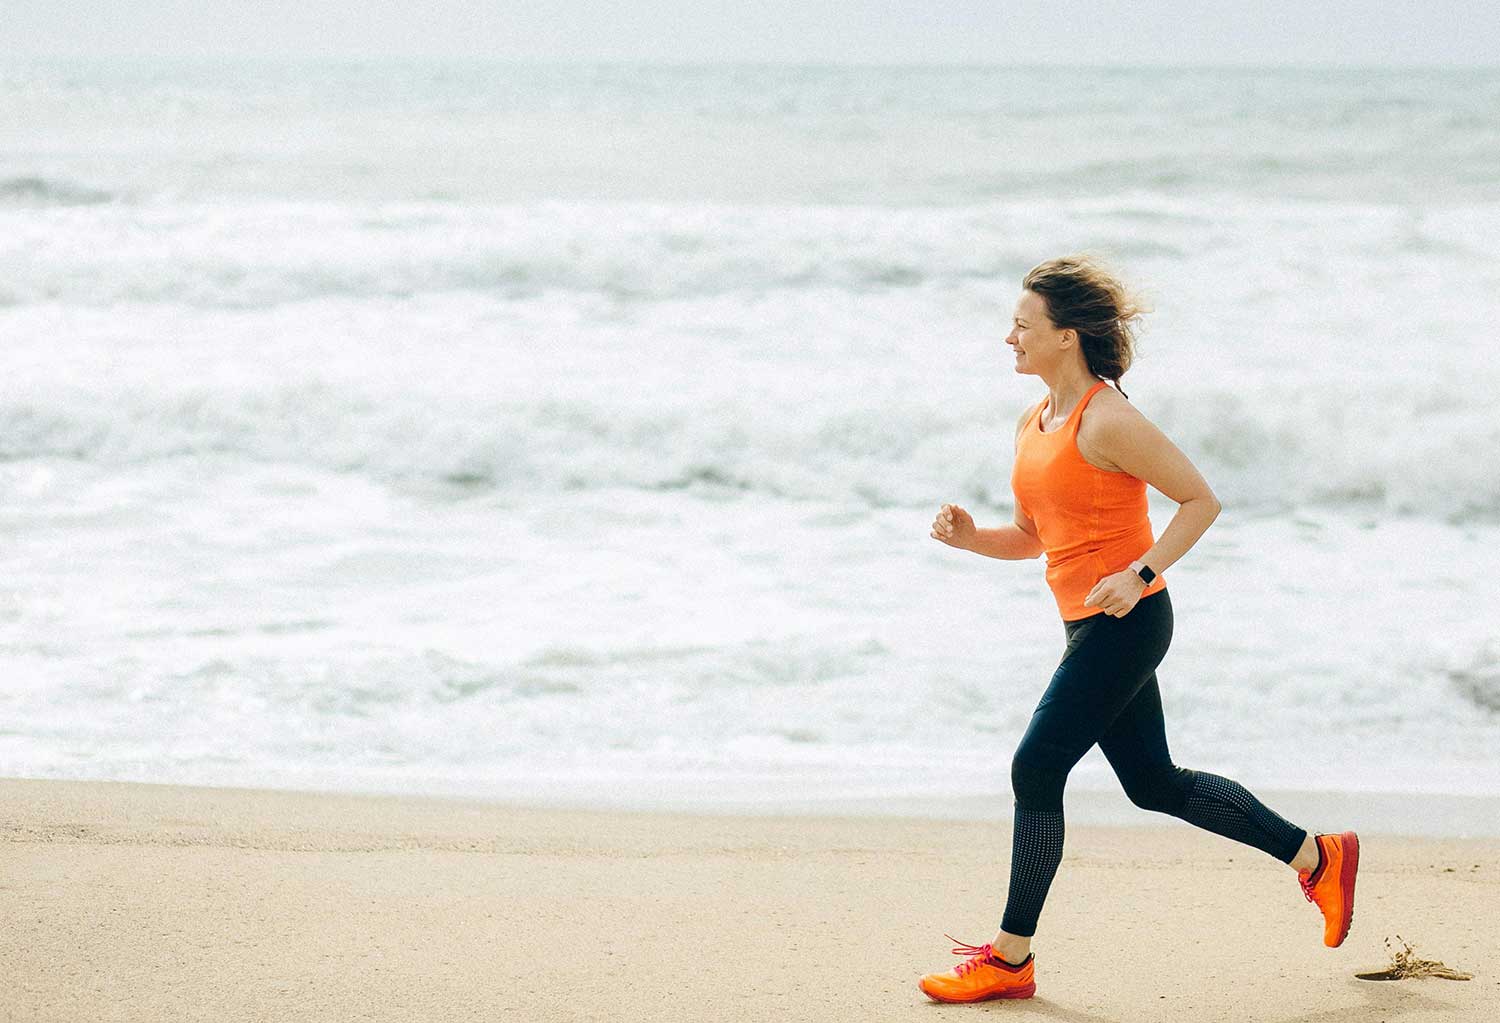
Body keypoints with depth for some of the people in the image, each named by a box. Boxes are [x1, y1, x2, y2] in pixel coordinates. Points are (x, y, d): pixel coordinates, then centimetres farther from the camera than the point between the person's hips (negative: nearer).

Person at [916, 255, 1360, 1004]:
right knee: (1153, 783, 15)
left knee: (1036, 770, -9)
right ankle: (1316, 858, 27)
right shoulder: (1032, 426, 11)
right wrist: (969, 537, 1)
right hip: (1089, 626, 10)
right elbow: (1032, 538, 19)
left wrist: (1141, 573, -22)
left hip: (1125, 624, -10)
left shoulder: (1106, 421, -16)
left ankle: (1011, 957, 0)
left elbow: (1200, 500, -12)